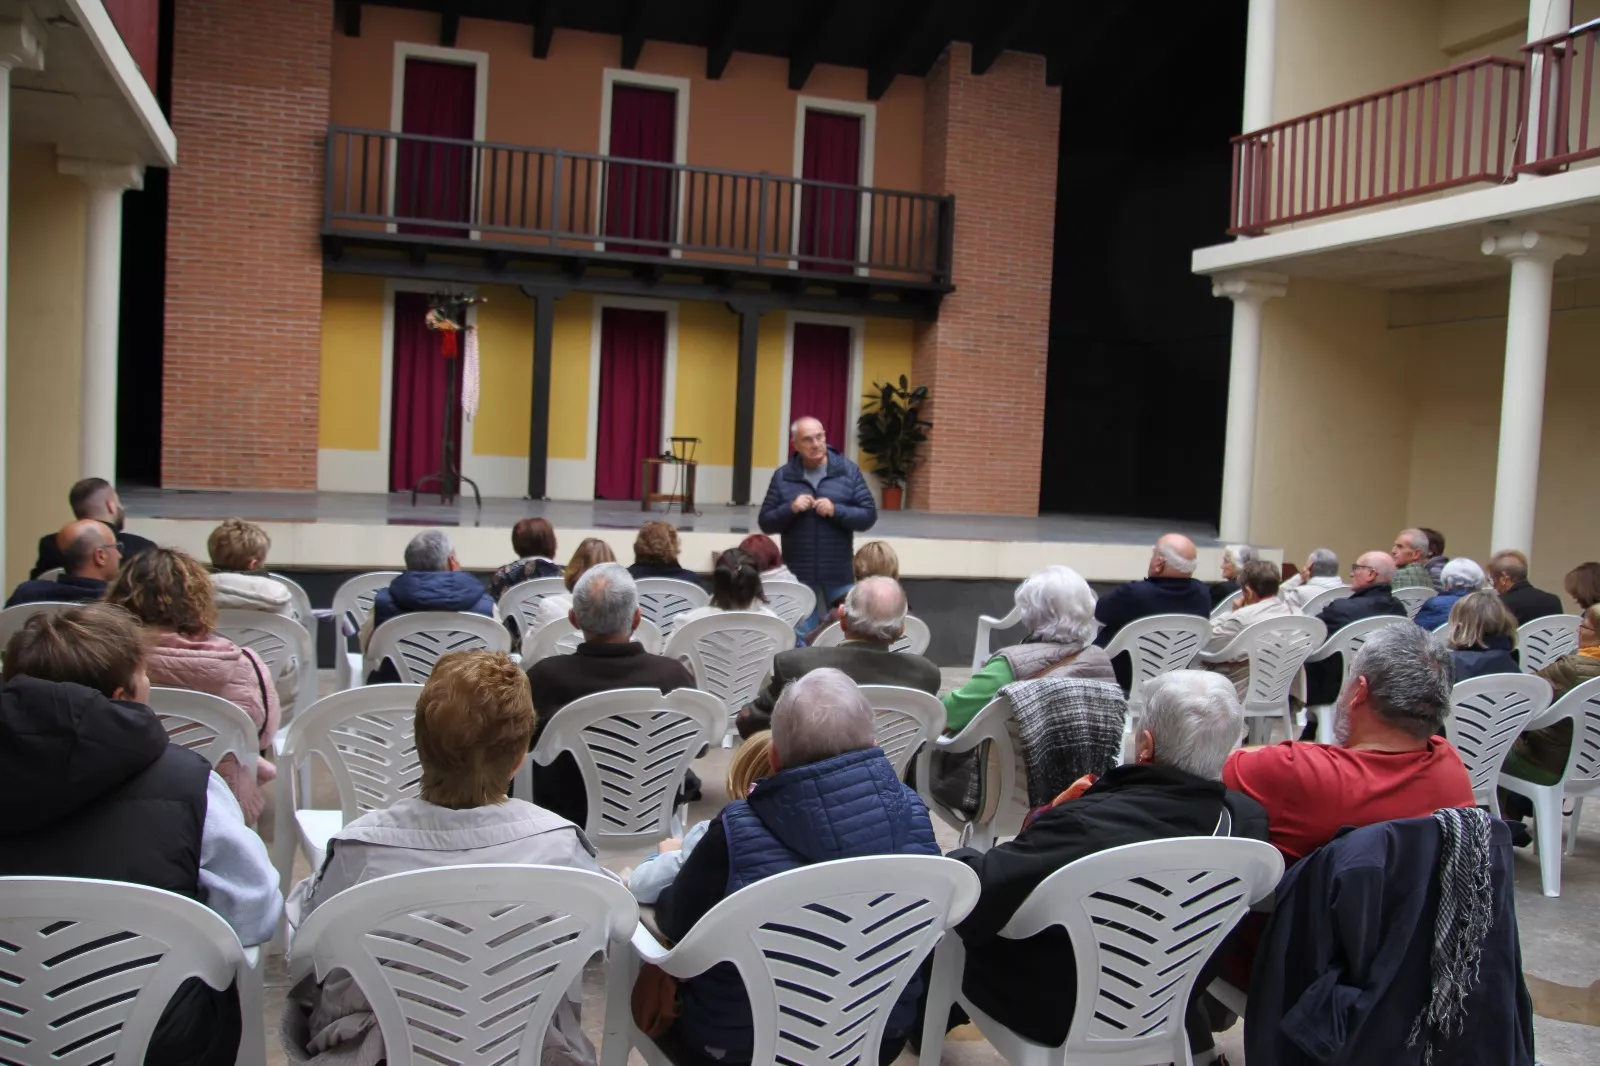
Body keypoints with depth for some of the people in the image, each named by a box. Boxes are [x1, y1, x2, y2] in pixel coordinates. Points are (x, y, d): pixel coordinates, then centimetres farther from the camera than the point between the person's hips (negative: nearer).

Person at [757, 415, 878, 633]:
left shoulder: (849, 471, 1)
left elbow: (868, 516, -1)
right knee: (801, 637, 9)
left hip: (839, 575, 0)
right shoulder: (782, 476, 3)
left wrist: (836, 511, -17)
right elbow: (766, 523, 3)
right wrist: (790, 509, -15)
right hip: (798, 575, 1)